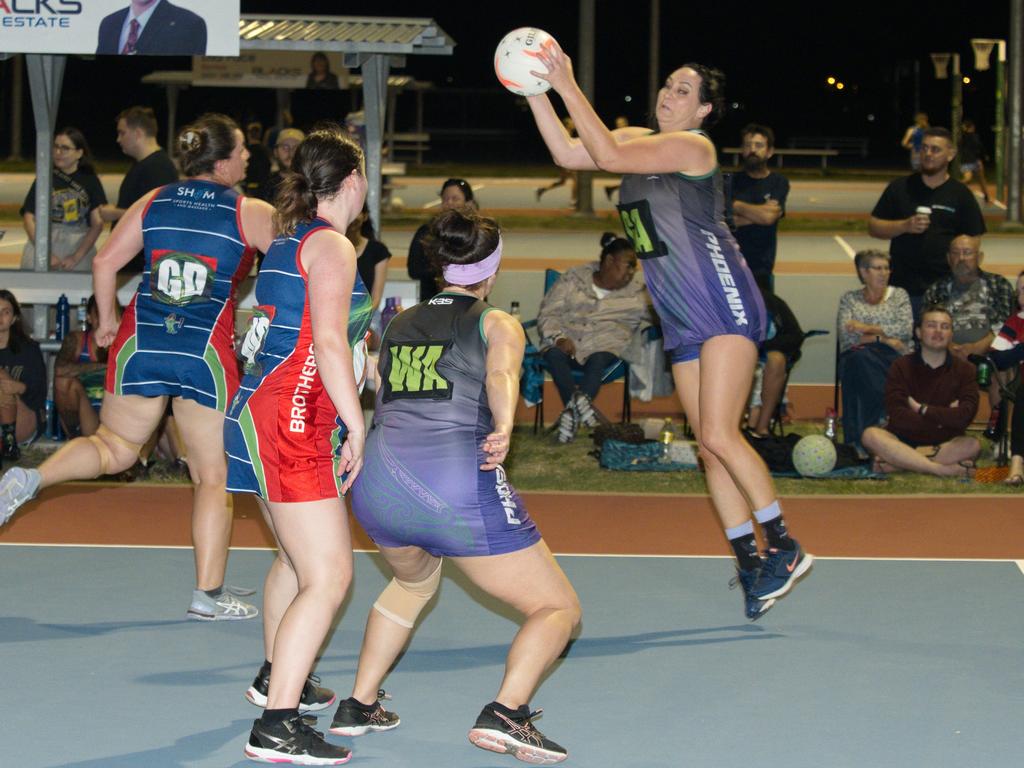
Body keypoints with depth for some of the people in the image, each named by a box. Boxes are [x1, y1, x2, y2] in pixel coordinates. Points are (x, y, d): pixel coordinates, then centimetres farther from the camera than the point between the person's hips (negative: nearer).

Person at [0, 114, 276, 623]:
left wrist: (107, 322, 15)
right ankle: (209, 594, 8)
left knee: (115, 448, 21)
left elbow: (105, 262, 3)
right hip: (207, 352, -3)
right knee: (214, 475, 8)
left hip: (140, 343, 3)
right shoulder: (251, 213, -2)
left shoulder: (154, 202, 6)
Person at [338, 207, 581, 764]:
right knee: (559, 609, 5)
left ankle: (358, 706, 33)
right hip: (459, 486, -6)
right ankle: (505, 714, -18)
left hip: (376, 483, 6)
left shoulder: (399, 325, 23)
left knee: (414, 580, 38)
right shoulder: (497, 323, 9)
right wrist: (504, 427, -33)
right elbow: (500, 374, -14)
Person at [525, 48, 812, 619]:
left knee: (719, 435, -18)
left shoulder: (691, 146, -11)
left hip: (726, 307, -8)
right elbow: (569, 153, 6)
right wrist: (537, 93, -3)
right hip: (683, 321, 8)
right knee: (712, 447, 5)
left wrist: (568, 87, -22)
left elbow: (609, 155, -22)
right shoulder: (640, 140, 14)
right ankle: (750, 563, 9)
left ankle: (784, 547, -9)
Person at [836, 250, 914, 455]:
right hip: (859, 358, 0)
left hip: (894, 357, 0)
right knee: (860, 359, -39)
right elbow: (845, 336, 0)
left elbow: (906, 330, 0)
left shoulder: (899, 295, 18)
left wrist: (868, 328, -6)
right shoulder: (849, 299, 17)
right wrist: (882, 338, -8)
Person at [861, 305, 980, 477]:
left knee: (972, 445, -30)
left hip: (944, 444, 0)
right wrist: (944, 418, -11)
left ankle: (896, 463, -29)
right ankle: (943, 469, -34)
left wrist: (921, 409, -10)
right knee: (871, 435, -29)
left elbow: (965, 417, -14)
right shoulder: (901, 367, 0)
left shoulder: (964, 370, 2)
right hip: (902, 440, 0)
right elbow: (897, 417, -13)